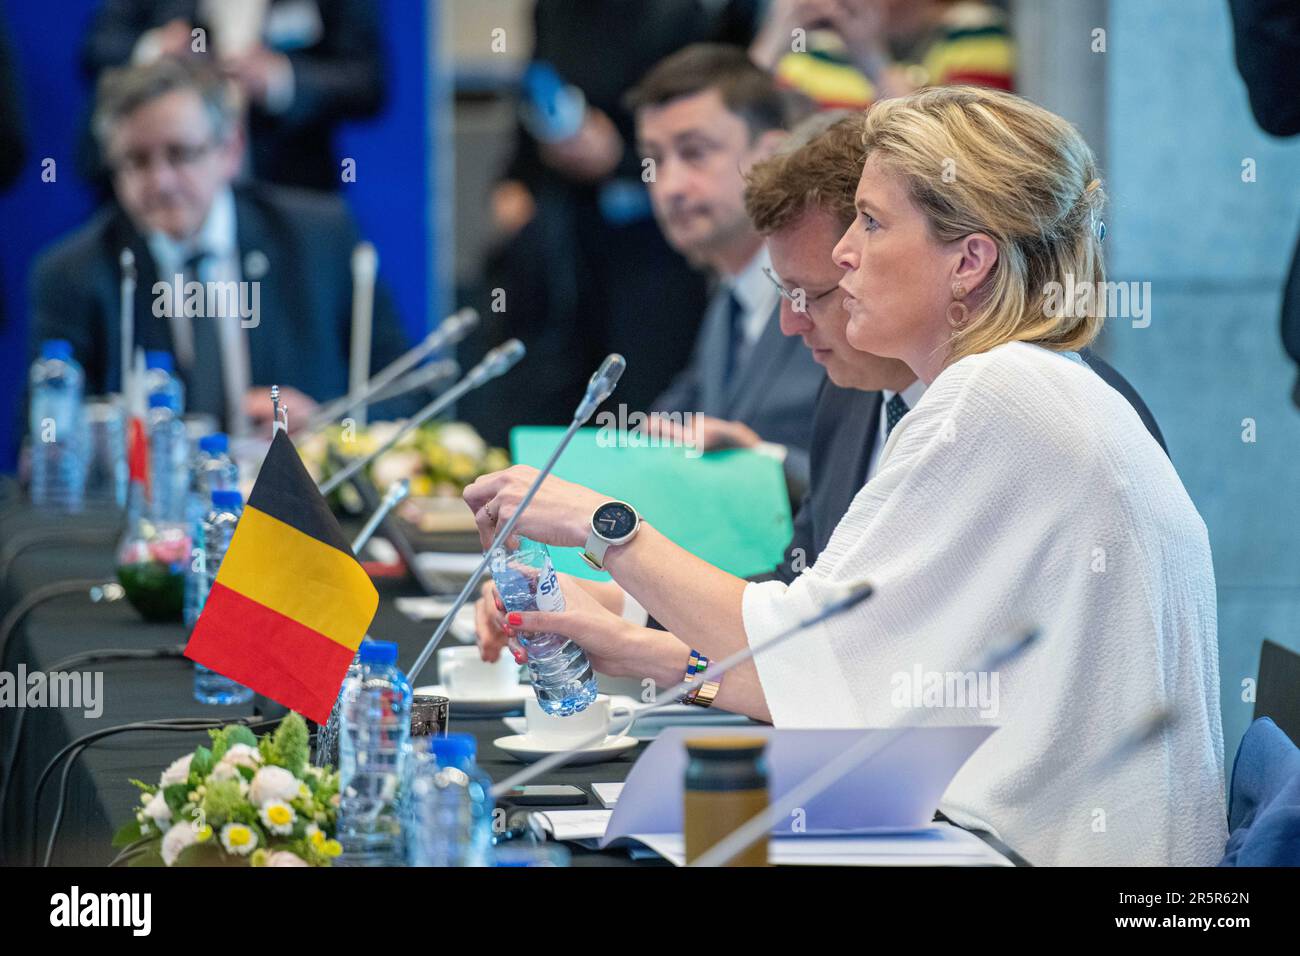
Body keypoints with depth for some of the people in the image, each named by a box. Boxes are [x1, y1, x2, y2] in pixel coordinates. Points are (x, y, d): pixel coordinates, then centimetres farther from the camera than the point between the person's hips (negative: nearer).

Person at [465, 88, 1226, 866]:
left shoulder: (994, 401, -15)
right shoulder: (1040, 392, 16)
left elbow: (797, 648, -14)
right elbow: (872, 681, 13)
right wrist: (628, 648, 12)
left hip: (1045, 848, -9)